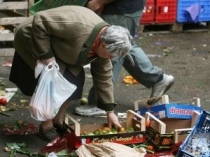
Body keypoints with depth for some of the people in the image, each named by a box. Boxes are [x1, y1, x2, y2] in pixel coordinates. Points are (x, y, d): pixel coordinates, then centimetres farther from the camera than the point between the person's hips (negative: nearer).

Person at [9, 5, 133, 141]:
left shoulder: (104, 41, -11)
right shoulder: (78, 26, -38)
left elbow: (104, 76, -1)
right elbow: (39, 21, -33)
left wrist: (110, 111, 0)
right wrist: (46, 55, -30)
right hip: (32, 41, -8)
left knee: (74, 80, 1)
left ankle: (58, 120, 17)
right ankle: (46, 126, 3)